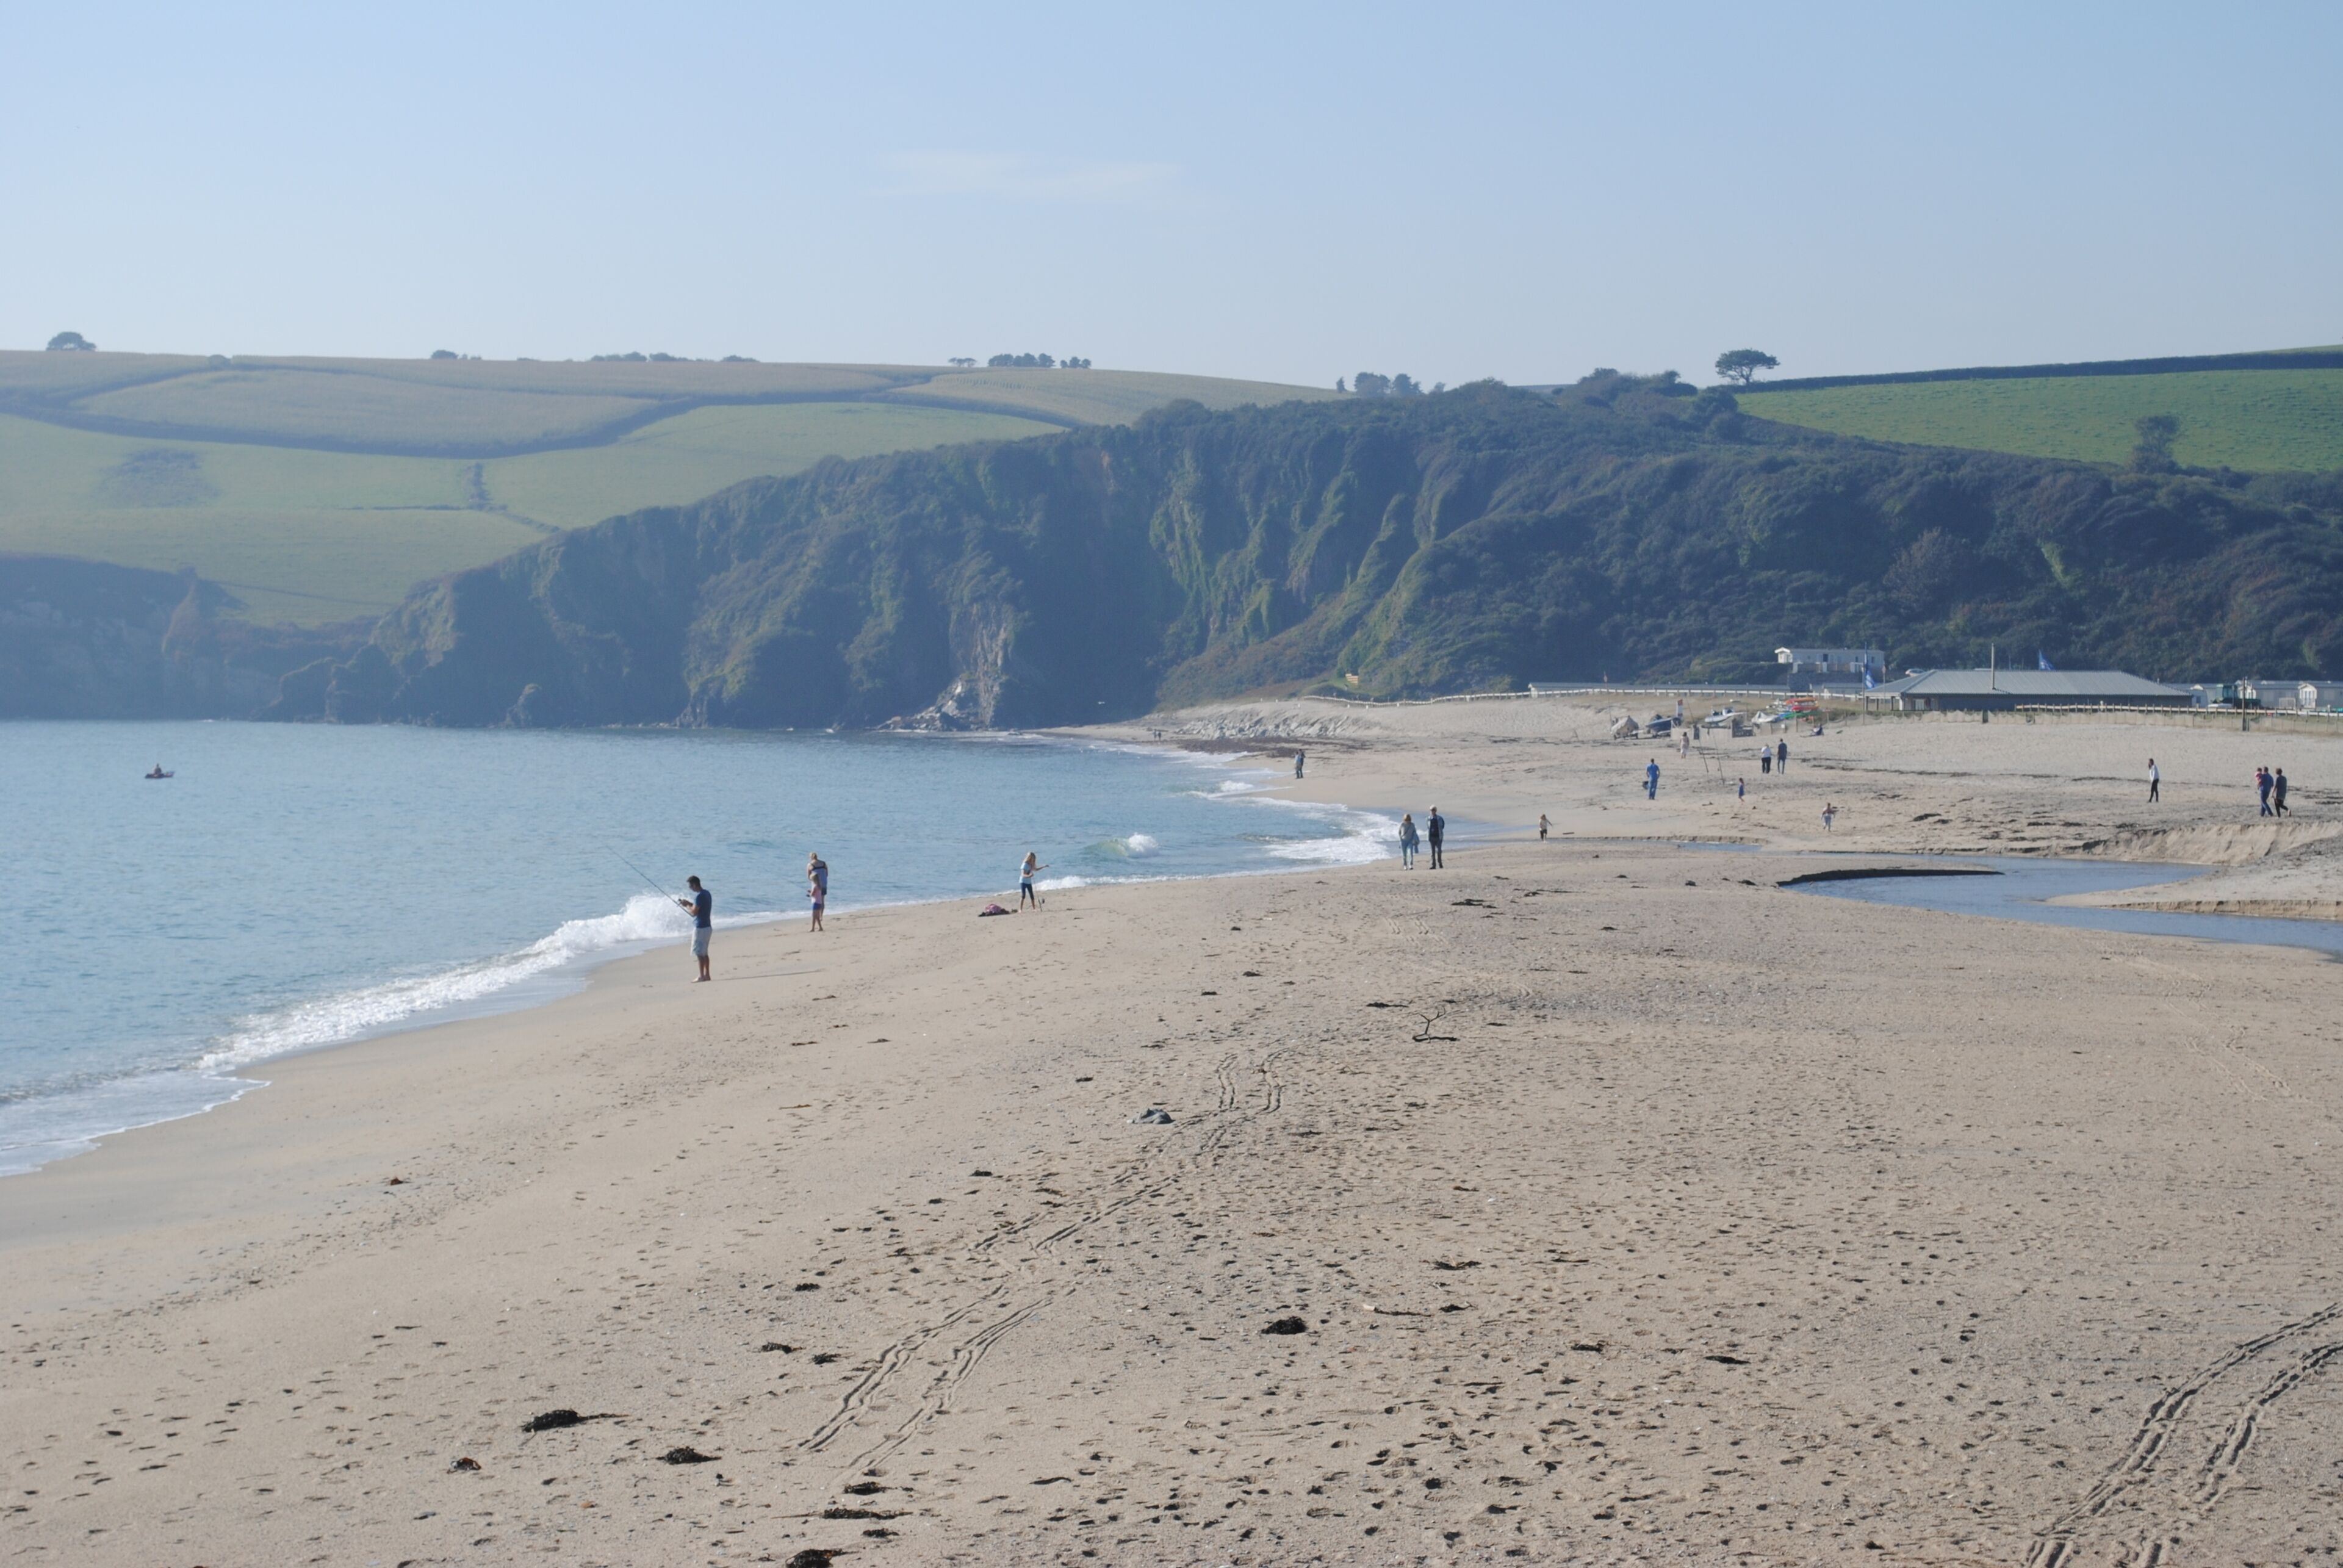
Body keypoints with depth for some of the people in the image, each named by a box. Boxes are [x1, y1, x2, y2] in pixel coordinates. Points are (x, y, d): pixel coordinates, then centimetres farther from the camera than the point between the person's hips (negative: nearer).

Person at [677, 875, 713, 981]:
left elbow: (694, 912, -20)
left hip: (700, 927, -9)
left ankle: (702, 976, -4)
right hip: (707, 926, 9)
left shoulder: (699, 896, -18)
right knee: (704, 952, 14)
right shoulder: (707, 893, 11)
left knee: (699, 953, -5)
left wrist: (687, 905, -3)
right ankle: (706, 975, 16)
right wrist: (689, 904, 12)